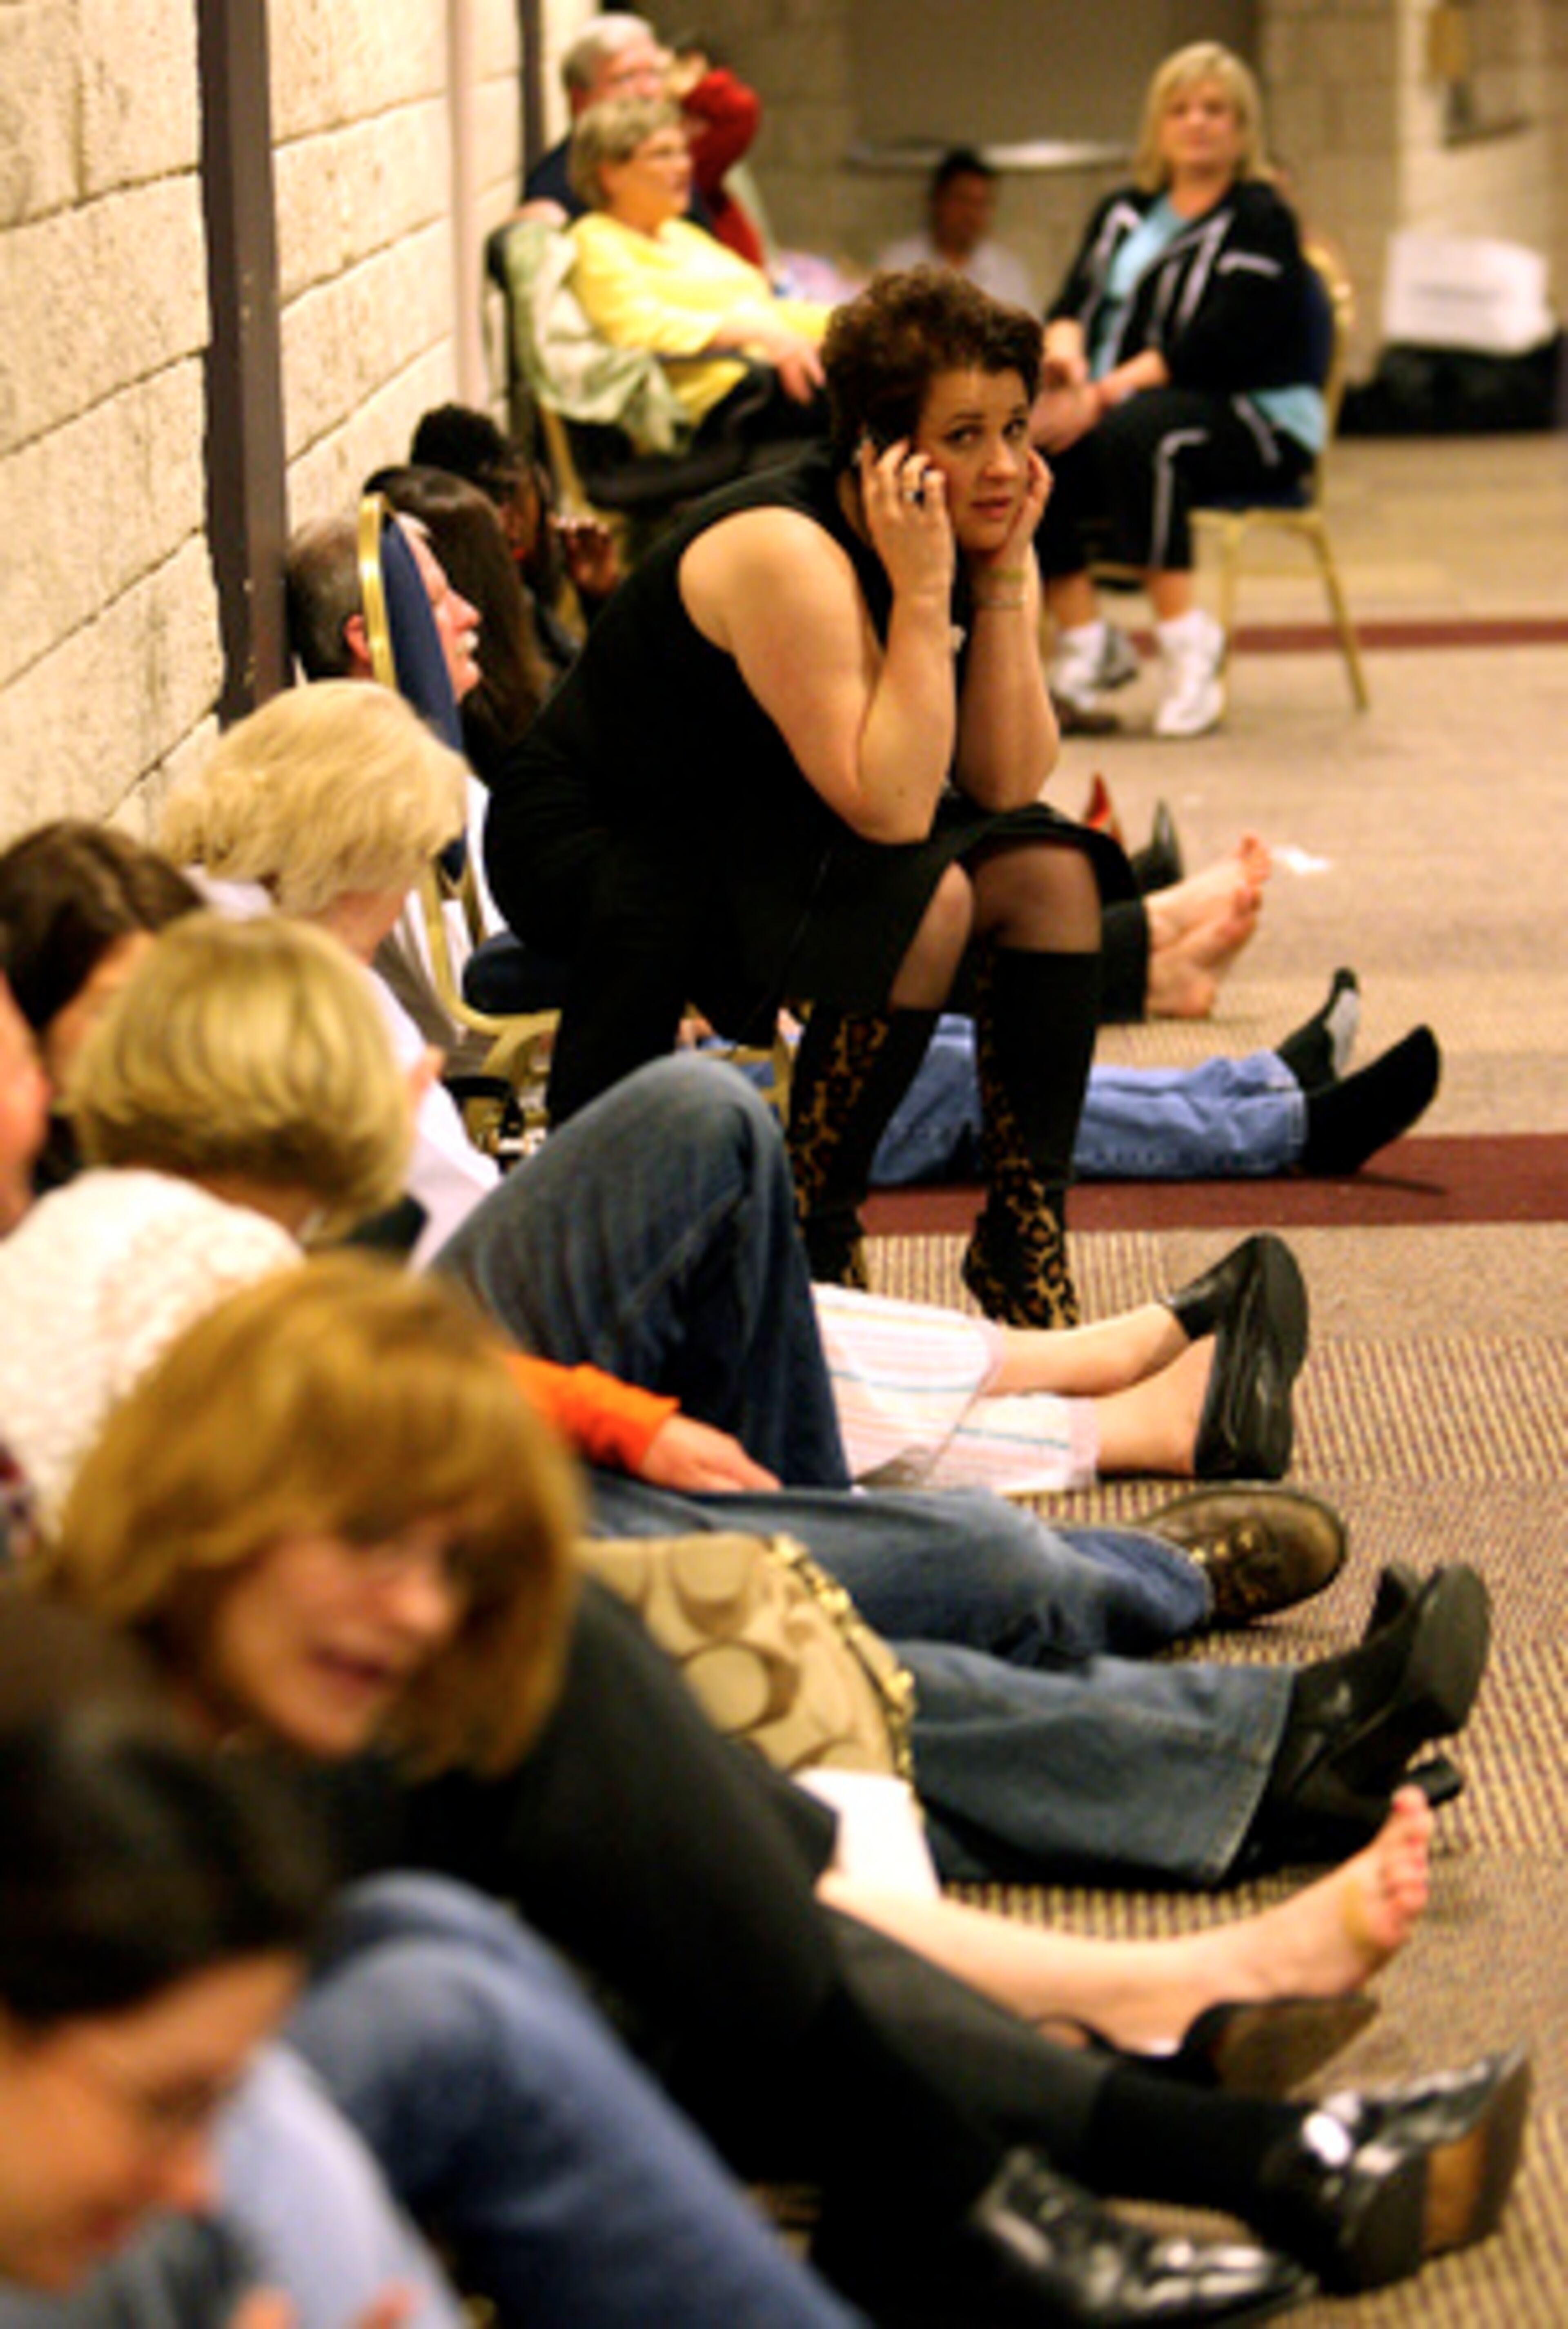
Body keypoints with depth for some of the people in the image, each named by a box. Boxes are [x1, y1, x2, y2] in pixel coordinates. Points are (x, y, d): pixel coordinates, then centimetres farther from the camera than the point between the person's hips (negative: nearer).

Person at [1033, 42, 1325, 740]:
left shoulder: (1259, 220, -4)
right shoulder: (1124, 212, 18)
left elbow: (1215, 348, -16)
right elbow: (1077, 299, 7)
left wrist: (1104, 395, -23)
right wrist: (1065, 347, -18)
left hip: (1258, 421, -6)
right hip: (1112, 407, 6)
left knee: (1134, 433, -38)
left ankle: (1186, 639, -30)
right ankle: (1084, 639, -15)